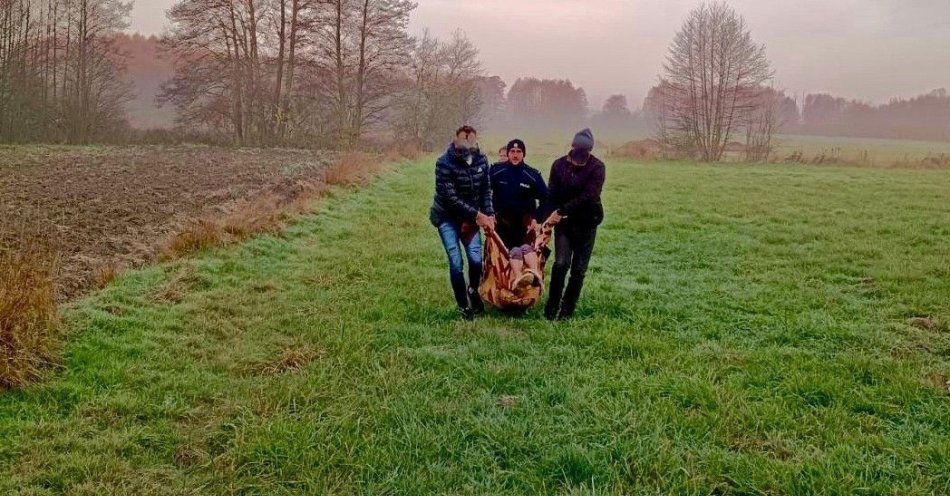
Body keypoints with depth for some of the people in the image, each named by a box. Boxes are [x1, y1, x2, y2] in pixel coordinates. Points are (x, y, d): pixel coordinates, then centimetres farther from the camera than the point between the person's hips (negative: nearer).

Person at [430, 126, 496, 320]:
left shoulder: (480, 160, -7)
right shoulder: (444, 163, -22)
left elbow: (486, 189, 2)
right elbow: (450, 197, -23)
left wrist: (489, 214, -11)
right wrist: (477, 214, -23)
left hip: (470, 217, 4)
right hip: (447, 217, -3)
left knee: (476, 258, -6)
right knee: (456, 262, -7)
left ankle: (473, 290, 25)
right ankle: (463, 306, 10)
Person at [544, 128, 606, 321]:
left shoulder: (597, 167, -10)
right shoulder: (559, 164, -1)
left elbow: (588, 195, -18)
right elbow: (552, 194, 0)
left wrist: (562, 210, -21)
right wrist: (551, 215, -14)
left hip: (586, 224, -1)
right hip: (563, 222, 1)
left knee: (579, 269, 3)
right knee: (561, 263, -12)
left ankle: (567, 310, 15)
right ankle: (551, 307, 2)